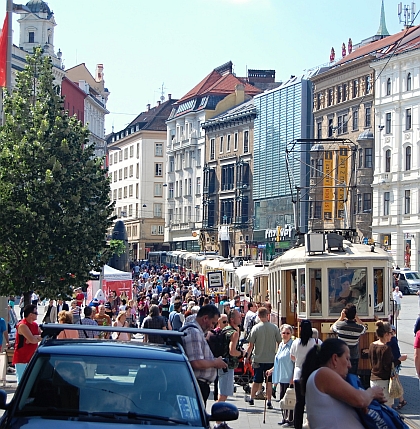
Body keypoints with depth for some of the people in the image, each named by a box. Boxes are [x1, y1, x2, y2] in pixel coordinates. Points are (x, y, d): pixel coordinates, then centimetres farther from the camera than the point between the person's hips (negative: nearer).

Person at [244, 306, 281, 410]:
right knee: (269, 382, 5)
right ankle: (269, 402, 3)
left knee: (257, 381, 14)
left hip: (258, 359, 0)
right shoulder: (274, 328, -5)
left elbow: (251, 345, -5)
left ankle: (252, 398, 26)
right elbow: (279, 343, 1)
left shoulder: (256, 328, -7)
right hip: (271, 359, 0)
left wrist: (247, 356, 7)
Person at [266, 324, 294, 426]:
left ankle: (290, 419, 2)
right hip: (282, 376, 8)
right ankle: (285, 418, 18)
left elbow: (296, 362, -14)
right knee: (282, 398, 10)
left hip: (289, 377, -8)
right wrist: (271, 370, 20)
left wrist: (293, 377, -18)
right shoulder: (281, 345, 15)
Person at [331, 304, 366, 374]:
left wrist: (341, 318, 9)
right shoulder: (359, 328, -12)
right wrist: (356, 317, 8)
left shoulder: (340, 325, -13)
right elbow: (364, 328, 14)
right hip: (353, 358, 0)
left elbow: (331, 329, 11)